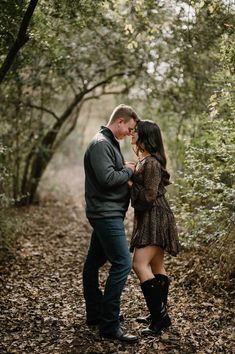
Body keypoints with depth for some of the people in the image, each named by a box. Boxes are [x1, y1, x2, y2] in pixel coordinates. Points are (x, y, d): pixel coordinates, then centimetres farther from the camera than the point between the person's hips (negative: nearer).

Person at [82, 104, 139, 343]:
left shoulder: (109, 143, 18)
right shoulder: (101, 144, -14)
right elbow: (107, 178, -24)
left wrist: (125, 169, 4)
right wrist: (129, 171, -9)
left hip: (105, 214, 11)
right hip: (106, 213, -11)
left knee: (94, 263, 16)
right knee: (122, 263, -13)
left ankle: (95, 314, 27)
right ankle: (109, 325, -9)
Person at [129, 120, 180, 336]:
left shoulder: (151, 163, -17)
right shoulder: (144, 160, 14)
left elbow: (149, 196, -20)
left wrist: (130, 182, -10)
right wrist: (131, 174, 6)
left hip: (155, 218, -10)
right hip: (148, 219, 10)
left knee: (140, 265, -16)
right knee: (156, 267, 13)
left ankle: (161, 316, -11)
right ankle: (159, 314, 22)